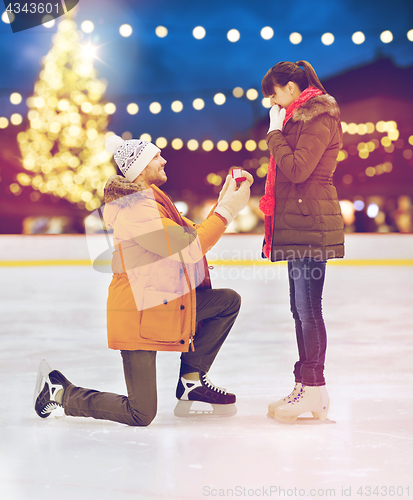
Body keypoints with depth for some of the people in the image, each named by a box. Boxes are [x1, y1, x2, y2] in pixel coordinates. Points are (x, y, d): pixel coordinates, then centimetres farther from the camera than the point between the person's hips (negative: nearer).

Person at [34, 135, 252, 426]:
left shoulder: (150, 200, 10)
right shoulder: (136, 208, -22)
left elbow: (194, 233, 12)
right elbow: (189, 247, -27)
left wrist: (226, 201, 1)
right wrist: (228, 209, -21)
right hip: (140, 315, -10)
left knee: (229, 301, 3)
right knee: (141, 416, -6)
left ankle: (191, 382, 9)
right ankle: (59, 392, 11)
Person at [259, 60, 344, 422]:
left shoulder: (319, 119, -10)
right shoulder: (301, 118, 22)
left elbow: (297, 169, -20)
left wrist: (275, 132, -9)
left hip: (311, 226, -10)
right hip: (298, 226, 11)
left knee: (308, 307, -9)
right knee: (301, 308, 11)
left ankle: (314, 390, -4)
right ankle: (306, 385, 16)